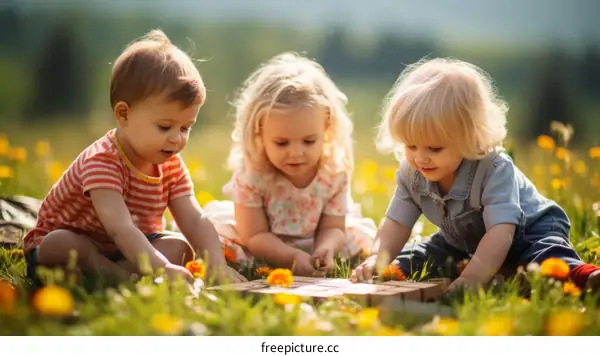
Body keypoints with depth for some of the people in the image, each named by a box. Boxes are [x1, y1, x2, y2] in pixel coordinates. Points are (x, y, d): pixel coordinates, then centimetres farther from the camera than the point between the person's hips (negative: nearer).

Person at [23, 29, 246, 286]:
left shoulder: (172, 166, -6)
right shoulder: (102, 161, -30)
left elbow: (195, 221, -17)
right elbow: (119, 228, -44)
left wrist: (217, 265, -36)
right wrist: (161, 268, -58)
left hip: (127, 249, 6)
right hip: (71, 240, -6)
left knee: (179, 247, -16)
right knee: (59, 245, -37)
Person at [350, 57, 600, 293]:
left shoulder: (495, 170, -36)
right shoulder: (411, 174, -17)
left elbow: (501, 231, -45)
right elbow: (397, 222, -11)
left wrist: (474, 275, -59)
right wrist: (378, 259, -31)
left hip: (528, 231, -7)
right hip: (462, 244, 7)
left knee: (546, 257, -38)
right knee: (412, 261, -7)